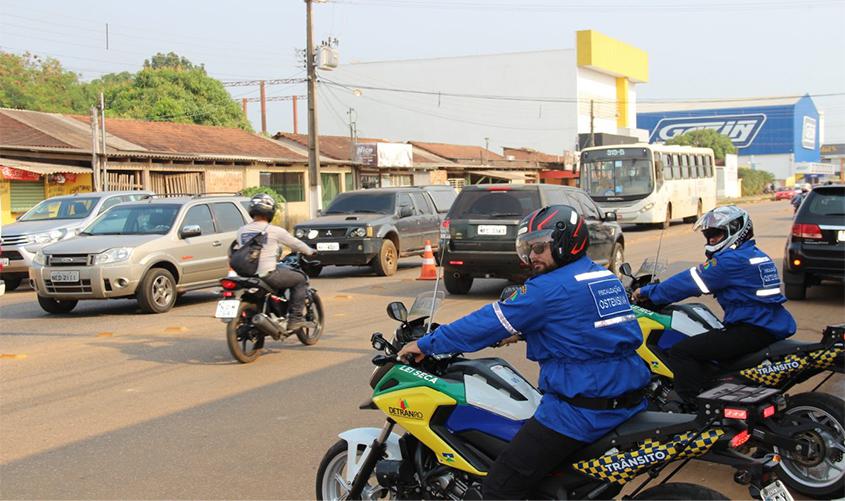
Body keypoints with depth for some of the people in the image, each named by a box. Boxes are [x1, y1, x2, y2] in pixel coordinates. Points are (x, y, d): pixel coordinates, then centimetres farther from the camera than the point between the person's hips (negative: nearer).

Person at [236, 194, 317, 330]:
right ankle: (295, 318, 5)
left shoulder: (241, 231, 6)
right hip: (268, 275, -6)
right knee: (300, 279, 12)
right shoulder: (274, 230, -6)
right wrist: (310, 251, 27)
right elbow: (295, 243, 6)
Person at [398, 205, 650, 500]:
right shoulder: (607, 278, 13)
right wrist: (522, 332, 36)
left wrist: (426, 345, 1)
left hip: (581, 412, -10)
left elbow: (489, 322, -8)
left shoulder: (550, 287, -11)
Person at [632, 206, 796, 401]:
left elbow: (690, 282, -9)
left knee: (681, 352, -14)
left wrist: (649, 292, 0)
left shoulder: (731, 260, -11)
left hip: (752, 331, -10)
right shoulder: (758, 256, 20)